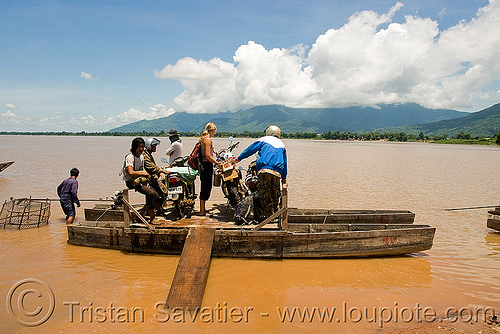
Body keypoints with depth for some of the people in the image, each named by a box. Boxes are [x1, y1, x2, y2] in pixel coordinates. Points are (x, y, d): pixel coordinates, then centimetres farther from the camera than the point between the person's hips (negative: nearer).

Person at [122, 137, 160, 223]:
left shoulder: (141, 156, 13)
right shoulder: (130, 157, -15)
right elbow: (131, 173, -25)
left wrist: (147, 175, 3)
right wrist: (143, 173, -15)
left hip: (141, 181, 9)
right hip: (132, 182, -9)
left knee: (156, 196, -6)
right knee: (150, 193, -27)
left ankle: (141, 214, 8)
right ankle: (152, 218, -16)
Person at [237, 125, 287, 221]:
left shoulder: (264, 140, 16)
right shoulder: (281, 144, 27)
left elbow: (251, 149, 12)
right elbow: (284, 162, 30)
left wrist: (239, 158, 23)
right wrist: (284, 177, 37)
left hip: (264, 170, -4)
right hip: (277, 173, 4)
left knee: (264, 192, -5)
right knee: (275, 194, 12)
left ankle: (268, 213, -10)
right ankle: (275, 212, 16)